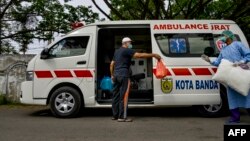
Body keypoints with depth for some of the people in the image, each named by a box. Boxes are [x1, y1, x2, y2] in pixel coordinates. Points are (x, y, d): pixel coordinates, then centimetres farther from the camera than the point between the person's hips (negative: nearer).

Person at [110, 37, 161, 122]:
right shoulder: (127, 51, -5)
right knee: (124, 96, -7)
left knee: (116, 96, 11)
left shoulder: (117, 51, 21)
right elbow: (140, 55, -16)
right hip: (123, 75, -9)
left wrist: (112, 75, 27)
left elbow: (112, 64, 23)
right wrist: (153, 55, -13)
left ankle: (115, 115, 17)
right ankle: (122, 117, -7)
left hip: (116, 75, 9)